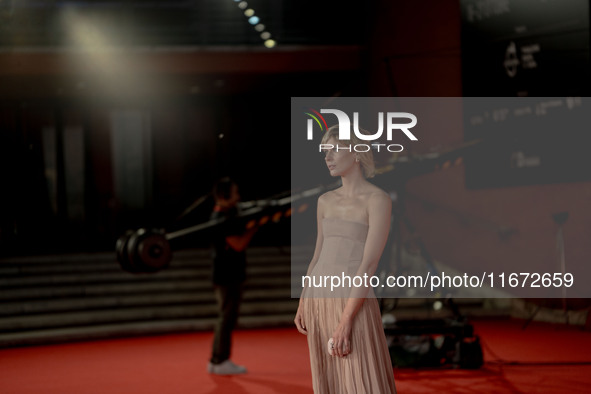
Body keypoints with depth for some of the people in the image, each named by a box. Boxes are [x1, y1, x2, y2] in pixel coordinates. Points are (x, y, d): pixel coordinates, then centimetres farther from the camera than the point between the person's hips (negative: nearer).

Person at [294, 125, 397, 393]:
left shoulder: (379, 200, -10)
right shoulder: (326, 201, 12)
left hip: (353, 304, -7)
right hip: (319, 303, 7)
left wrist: (345, 321, -21)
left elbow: (370, 264, -16)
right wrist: (302, 305, 13)